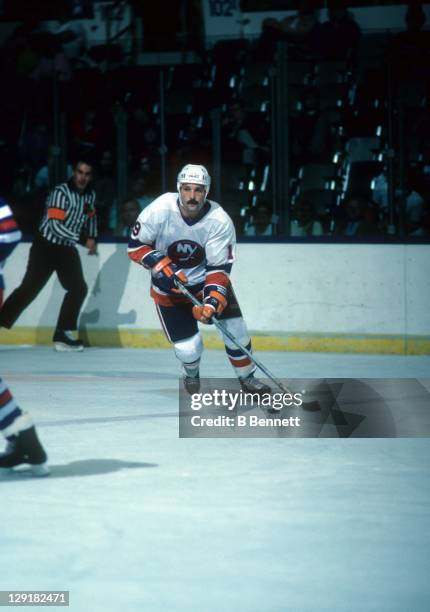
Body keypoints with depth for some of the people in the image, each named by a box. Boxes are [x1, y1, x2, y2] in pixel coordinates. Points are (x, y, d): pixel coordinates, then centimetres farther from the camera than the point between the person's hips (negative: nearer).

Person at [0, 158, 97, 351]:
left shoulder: (90, 195, 4)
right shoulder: (60, 193, -19)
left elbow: (91, 217, 25)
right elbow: (55, 226, -26)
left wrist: (92, 238, 11)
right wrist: (83, 239, -28)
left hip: (67, 248, 7)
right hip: (46, 246, -6)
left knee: (78, 288, -4)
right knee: (29, 288, -12)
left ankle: (63, 334, 1)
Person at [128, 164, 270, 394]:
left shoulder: (220, 221, -22)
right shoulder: (160, 210, -24)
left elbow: (219, 268, -20)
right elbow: (136, 245, -13)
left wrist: (212, 302, -34)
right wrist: (161, 265, -28)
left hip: (206, 279, 1)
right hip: (168, 286, -1)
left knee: (235, 329, -10)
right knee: (188, 348, -7)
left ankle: (247, 378, 16)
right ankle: (191, 373, 30)